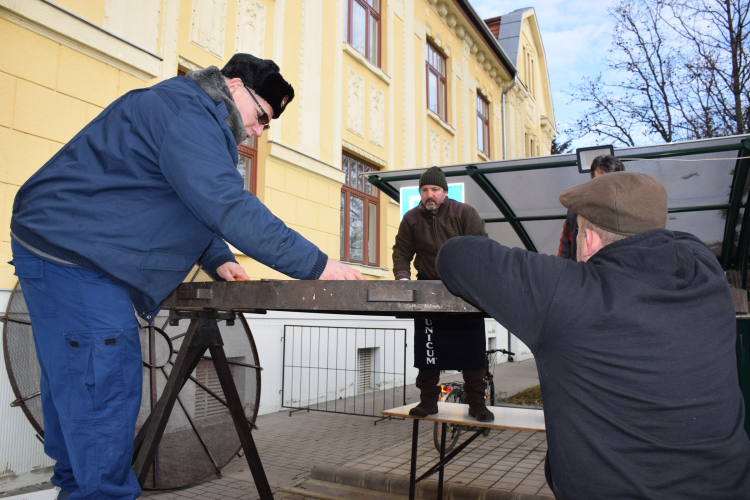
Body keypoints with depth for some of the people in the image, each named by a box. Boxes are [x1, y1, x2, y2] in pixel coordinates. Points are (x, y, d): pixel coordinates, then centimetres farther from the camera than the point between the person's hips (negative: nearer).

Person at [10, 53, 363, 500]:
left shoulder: (197, 117, 16)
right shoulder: (185, 111, -19)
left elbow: (198, 206, 20)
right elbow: (228, 206, -30)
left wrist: (220, 261, 4)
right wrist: (317, 266, -30)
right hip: (70, 254, -11)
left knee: (77, 389, 16)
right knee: (105, 392, -10)